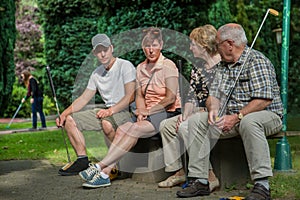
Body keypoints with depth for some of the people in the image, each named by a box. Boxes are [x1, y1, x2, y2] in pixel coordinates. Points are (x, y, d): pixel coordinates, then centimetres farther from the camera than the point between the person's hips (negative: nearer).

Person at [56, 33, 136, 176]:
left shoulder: (125, 66, -8)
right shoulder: (96, 73, 14)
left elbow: (131, 96, -17)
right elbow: (84, 98, 15)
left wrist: (111, 110, -27)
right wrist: (65, 113, 1)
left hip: (126, 111, -8)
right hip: (107, 112, 8)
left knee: (107, 123, -40)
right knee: (70, 120, 1)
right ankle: (82, 160, 2)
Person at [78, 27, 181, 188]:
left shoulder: (168, 66, -7)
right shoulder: (140, 68, 12)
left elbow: (171, 98, -13)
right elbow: (139, 96, 9)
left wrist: (148, 111, -15)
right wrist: (141, 112, -11)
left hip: (168, 113, -6)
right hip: (148, 114, 6)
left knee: (134, 129, -29)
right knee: (122, 129, -22)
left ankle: (100, 167, -30)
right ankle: (105, 174, -31)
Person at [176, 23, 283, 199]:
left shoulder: (257, 61, -11)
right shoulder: (223, 66, 15)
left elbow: (264, 99, -21)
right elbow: (214, 95, 13)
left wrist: (237, 117, -26)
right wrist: (213, 109, -11)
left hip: (267, 116, -7)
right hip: (232, 118, 7)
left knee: (248, 122, -41)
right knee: (195, 121, -8)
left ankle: (262, 185, -38)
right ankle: (200, 181, -10)